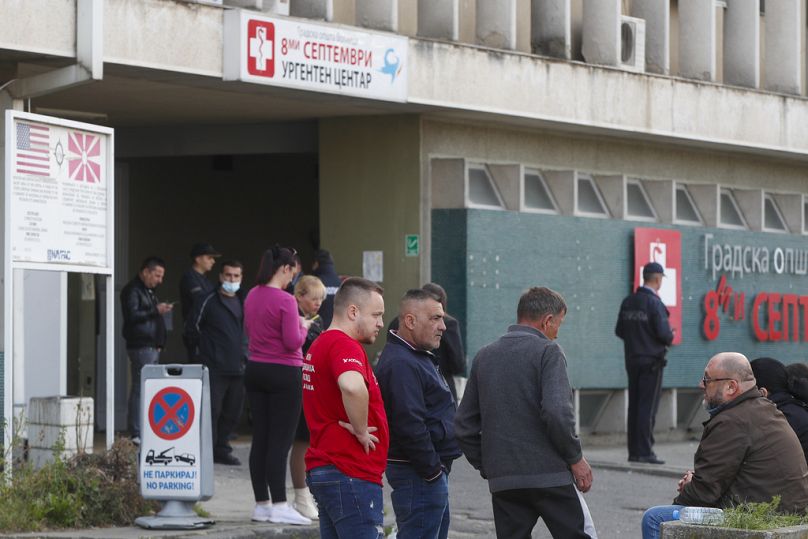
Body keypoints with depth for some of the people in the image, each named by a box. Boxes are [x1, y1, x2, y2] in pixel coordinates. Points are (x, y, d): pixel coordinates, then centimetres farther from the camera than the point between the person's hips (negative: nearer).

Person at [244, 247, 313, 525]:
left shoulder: (252, 296, 7)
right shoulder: (285, 300, -17)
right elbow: (293, 342, -18)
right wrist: (303, 326, 2)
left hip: (255, 370, 7)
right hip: (283, 374, -7)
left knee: (260, 439, 10)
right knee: (280, 441, -5)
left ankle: (261, 504, 14)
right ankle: (279, 506, -5)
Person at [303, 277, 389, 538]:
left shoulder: (320, 345, 18)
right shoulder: (344, 345, -15)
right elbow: (352, 387, -37)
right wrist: (360, 430, -21)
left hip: (321, 467, 10)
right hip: (351, 475, -10)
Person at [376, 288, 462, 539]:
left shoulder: (417, 358, 17)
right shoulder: (401, 364, -19)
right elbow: (409, 425, -26)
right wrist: (432, 469, -19)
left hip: (431, 470, 11)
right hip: (419, 476, -11)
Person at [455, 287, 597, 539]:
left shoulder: (484, 357, 13)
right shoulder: (547, 351, -5)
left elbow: (464, 425, 13)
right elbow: (557, 412, -19)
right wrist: (575, 458, -8)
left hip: (502, 481, 5)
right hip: (550, 475, -5)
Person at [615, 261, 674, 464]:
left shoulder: (628, 302, 8)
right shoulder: (654, 303, -14)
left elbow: (619, 331, 11)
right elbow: (664, 333, -18)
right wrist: (669, 338, 3)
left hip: (632, 360, 7)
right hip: (651, 361, -7)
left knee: (634, 406, 10)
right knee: (648, 407, -5)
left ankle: (634, 451, 11)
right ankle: (645, 452, -7)